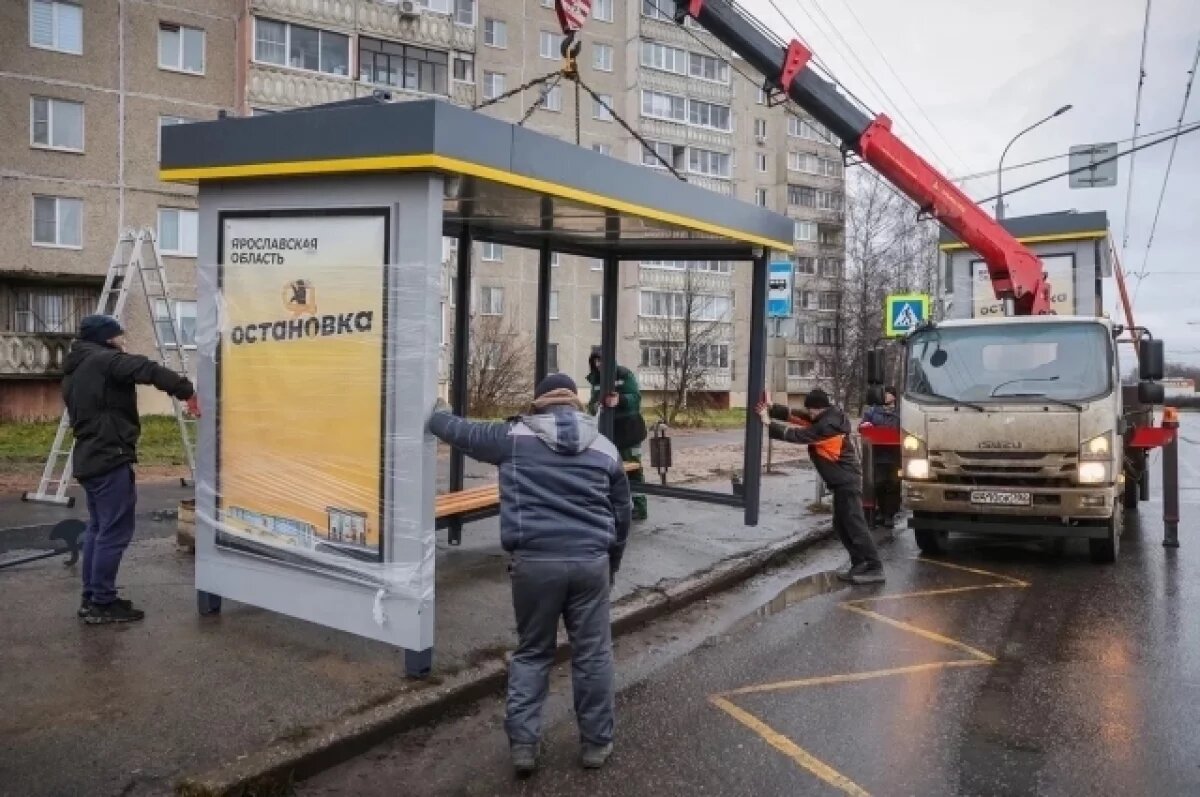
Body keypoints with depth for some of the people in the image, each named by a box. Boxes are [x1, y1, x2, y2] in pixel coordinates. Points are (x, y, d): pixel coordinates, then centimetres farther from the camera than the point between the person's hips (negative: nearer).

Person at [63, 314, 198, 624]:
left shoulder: (73, 371, 21)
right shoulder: (103, 360, -9)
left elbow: (84, 413, 21)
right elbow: (149, 371, -23)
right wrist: (188, 391, -22)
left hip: (89, 458, 10)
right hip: (110, 458, -10)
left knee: (98, 528, 15)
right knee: (114, 532, -6)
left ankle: (91, 599, 20)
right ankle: (102, 604, -2)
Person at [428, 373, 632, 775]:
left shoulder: (514, 436, 4)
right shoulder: (604, 447, 12)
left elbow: (464, 433, 18)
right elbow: (621, 514, 18)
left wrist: (435, 413, 40)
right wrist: (612, 563, 31)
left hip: (535, 561, -1)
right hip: (590, 560, 1)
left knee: (532, 653, 15)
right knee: (592, 654, 12)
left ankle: (523, 743, 16)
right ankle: (596, 743, 22)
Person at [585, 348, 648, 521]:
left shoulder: (625, 374, -8)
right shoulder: (596, 380, 7)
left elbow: (636, 397, -17)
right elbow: (593, 403, 5)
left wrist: (620, 400, -36)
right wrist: (593, 407, -19)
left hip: (628, 429, -5)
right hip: (608, 430, 5)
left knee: (633, 469, -1)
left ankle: (639, 507, 5)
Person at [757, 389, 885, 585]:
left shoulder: (827, 426, -22)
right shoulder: (827, 418, 8)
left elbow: (798, 435, -22)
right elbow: (798, 417, 7)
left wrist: (769, 424, -18)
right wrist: (772, 409, -4)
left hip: (847, 483, -11)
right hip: (843, 482, 11)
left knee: (855, 525, -9)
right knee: (842, 525, 14)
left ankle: (874, 568, -7)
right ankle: (860, 564, 20)